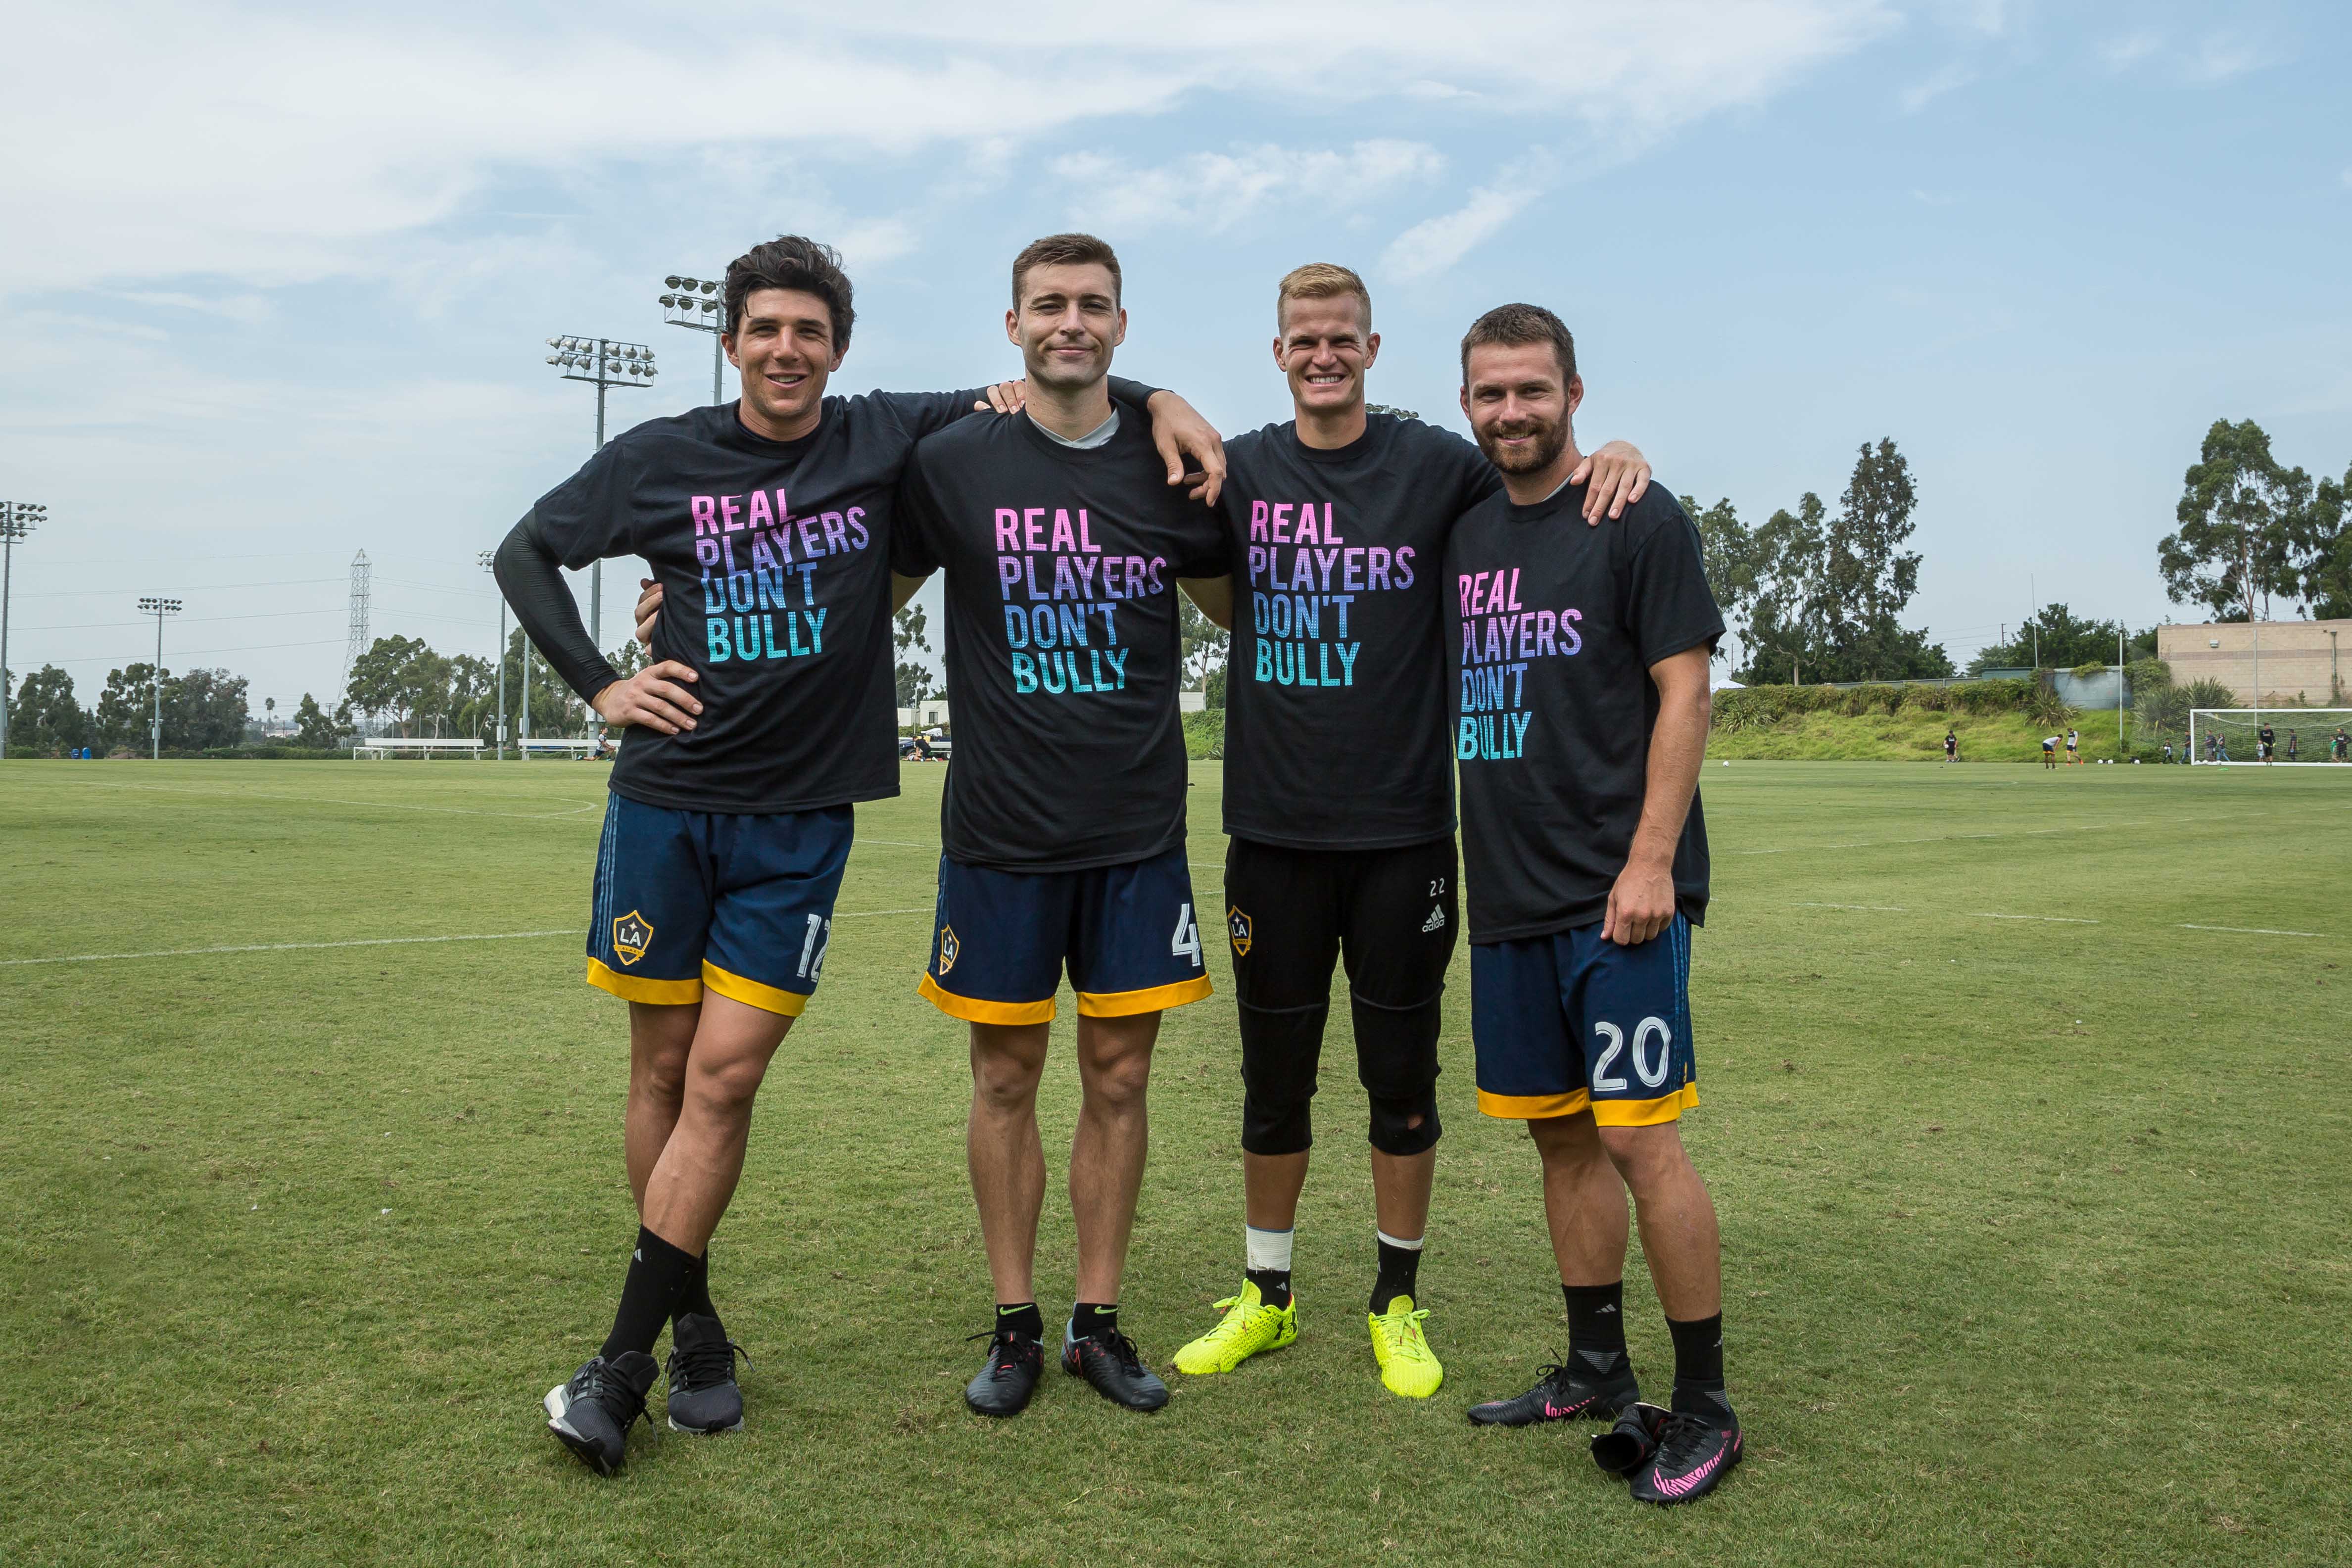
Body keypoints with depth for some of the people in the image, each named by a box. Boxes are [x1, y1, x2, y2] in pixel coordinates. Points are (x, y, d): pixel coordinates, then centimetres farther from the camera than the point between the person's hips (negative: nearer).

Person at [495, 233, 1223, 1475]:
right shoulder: (663, 459, 3)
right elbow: (526, 551, 14)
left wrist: (1159, 400, -4)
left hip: (801, 822, -1)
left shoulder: (885, 439, 2)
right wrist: (599, 687, 3)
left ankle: (621, 1363, 6)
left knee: (726, 1075, -4)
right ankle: (693, 1325, 25)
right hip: (665, 802, 2)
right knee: (663, 1067, 7)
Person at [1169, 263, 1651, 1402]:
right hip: (1274, 832, 1)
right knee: (1274, 1078, 11)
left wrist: (1615, 455, -14)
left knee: (1402, 1079, 8)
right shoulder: (1239, 472, 5)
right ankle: (1265, 1296, 28)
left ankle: (1397, 1302, 26)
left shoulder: (1435, 465, 2)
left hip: (1404, 833, -1)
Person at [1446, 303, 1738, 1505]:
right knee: (1559, 1134, 13)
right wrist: (1459, 860, 11)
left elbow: (1683, 692, -9)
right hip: (1509, 897, 6)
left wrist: (1650, 860, -17)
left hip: (1615, 895, -6)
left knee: (1637, 1136, -7)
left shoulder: (1639, 519, -4)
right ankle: (1596, 1367, 27)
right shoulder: (1463, 531, 13)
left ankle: (1704, 1407, 7)